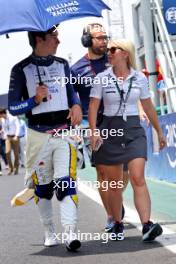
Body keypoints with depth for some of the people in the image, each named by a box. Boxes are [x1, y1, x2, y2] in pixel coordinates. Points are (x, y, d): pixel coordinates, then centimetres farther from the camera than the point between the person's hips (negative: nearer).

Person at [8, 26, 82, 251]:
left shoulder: (62, 65, 12)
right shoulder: (21, 70, 0)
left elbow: (71, 90, 25)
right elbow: (12, 107, -1)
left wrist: (76, 106, 3)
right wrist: (35, 100, -18)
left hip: (64, 133, 1)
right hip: (38, 136, -1)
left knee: (66, 183, -13)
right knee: (43, 187, 7)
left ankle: (70, 233, -20)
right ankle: (49, 232, 22)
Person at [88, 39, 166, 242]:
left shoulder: (139, 78, 4)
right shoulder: (102, 78, 0)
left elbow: (148, 107, 14)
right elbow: (93, 106, -4)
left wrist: (159, 132, 19)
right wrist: (93, 131, -18)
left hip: (134, 131, 0)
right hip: (110, 131, 0)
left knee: (138, 178, -15)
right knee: (113, 183, 6)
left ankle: (147, 225, -23)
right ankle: (117, 225, 21)